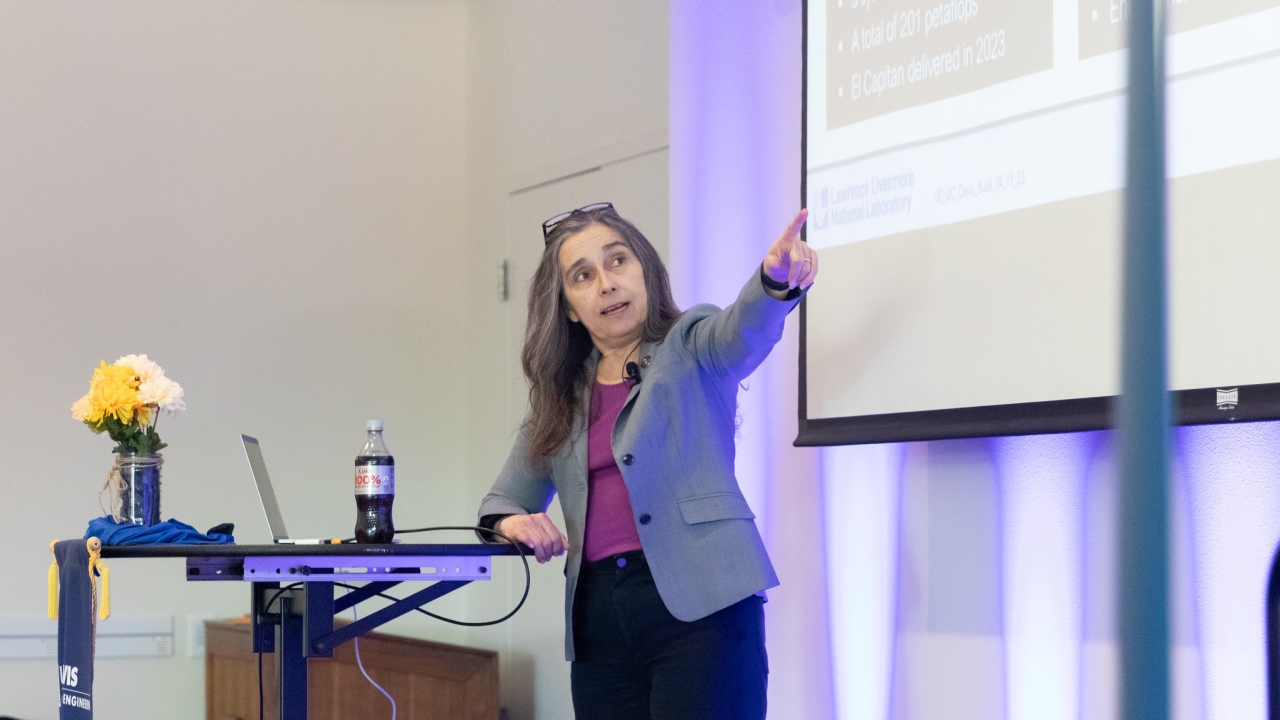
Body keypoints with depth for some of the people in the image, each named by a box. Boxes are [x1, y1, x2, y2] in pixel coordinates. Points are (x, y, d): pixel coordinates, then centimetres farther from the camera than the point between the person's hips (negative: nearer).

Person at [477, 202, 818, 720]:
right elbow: (504, 499, 26)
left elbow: (744, 333, -16)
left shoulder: (690, 344, 7)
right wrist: (512, 521, 1)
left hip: (700, 602, -5)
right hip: (599, 615, 5)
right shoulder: (560, 397, 19)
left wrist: (777, 280, -39)